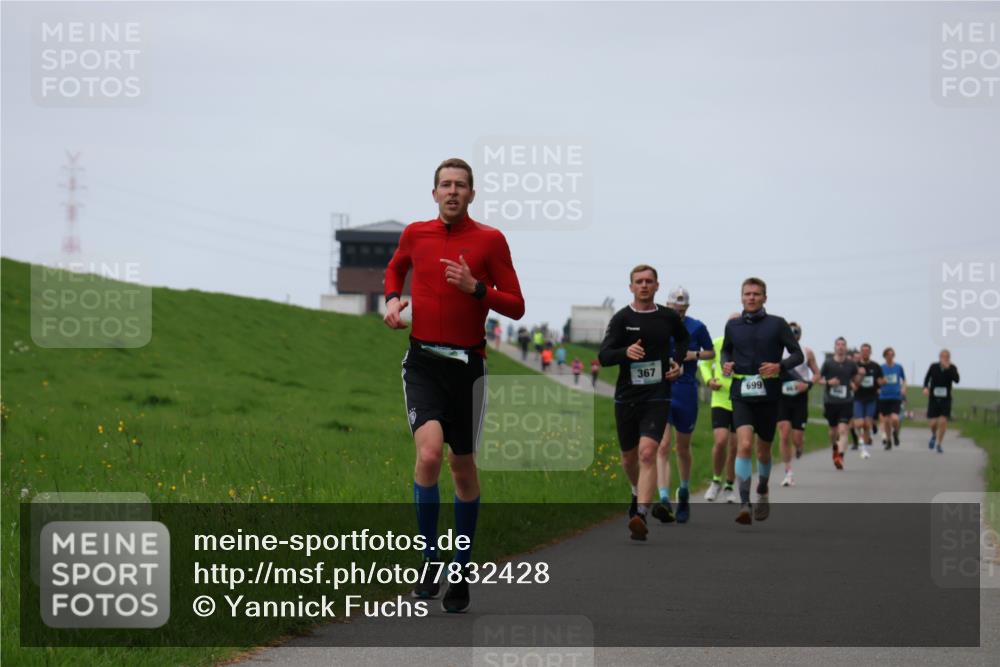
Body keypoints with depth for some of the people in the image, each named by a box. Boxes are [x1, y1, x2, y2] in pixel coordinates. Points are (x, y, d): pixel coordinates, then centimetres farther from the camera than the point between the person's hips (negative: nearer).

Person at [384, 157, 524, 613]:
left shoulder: (489, 240, -2)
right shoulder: (415, 234, 6)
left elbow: (516, 307, -2)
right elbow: (395, 267, 29)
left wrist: (475, 287, -17)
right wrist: (393, 298, 9)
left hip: (467, 364, 0)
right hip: (422, 361, 1)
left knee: (462, 466, 9)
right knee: (429, 453, -21)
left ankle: (461, 573, 24)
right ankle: (429, 561, -8)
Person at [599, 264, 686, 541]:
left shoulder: (669, 318, 5)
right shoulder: (621, 319, -2)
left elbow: (682, 339, 28)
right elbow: (604, 356, -10)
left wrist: (678, 361, 10)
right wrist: (626, 352, -30)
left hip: (657, 397, -1)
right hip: (626, 397, 1)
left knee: (647, 453, -19)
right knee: (629, 457, 14)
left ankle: (641, 516, -25)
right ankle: (639, 493, 46)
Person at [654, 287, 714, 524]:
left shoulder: (696, 327, -1)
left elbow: (711, 353, 9)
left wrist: (694, 355, -10)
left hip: (686, 392, 0)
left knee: (683, 447, 14)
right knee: (663, 446, -15)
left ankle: (684, 493, 36)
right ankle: (664, 500, -23)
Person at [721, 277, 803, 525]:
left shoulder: (777, 324, 0)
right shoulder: (733, 325, 7)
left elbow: (798, 354, 2)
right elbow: (726, 349, 24)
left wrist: (780, 366, -17)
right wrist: (725, 363, 1)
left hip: (768, 394, 0)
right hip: (741, 395, 0)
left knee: (763, 449, 12)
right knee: (744, 444, -19)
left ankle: (762, 493, 41)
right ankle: (744, 505, -23)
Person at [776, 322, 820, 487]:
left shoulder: (807, 352, 3)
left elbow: (816, 373, 8)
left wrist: (808, 384, -10)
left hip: (800, 397, 0)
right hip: (782, 396, 0)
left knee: (797, 438, -2)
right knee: (784, 435, -10)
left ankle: (799, 448, 37)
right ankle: (788, 473, 0)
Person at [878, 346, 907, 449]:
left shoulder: (899, 367, 3)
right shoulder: (881, 368, 2)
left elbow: (904, 380, 16)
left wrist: (903, 389, -1)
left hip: (896, 397, -1)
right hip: (884, 397, 1)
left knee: (895, 418, -18)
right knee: (886, 420, 5)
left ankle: (896, 433, 14)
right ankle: (888, 441, 22)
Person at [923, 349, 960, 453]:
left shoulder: (952, 368, -7)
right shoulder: (933, 367, -5)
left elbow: (956, 380, -24)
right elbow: (927, 378, 11)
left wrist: (948, 368, -32)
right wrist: (926, 387, -8)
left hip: (945, 400, 0)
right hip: (933, 399, 0)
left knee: (943, 421, -10)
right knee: (933, 423, -4)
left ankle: (939, 444, 7)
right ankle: (934, 436, 31)